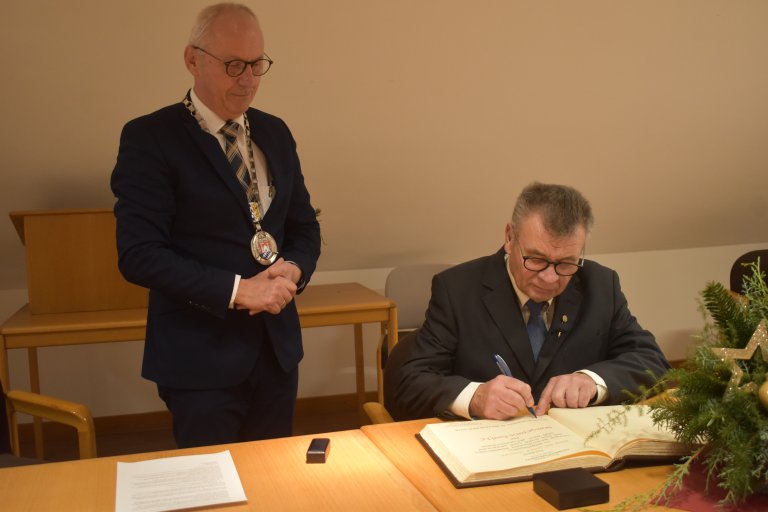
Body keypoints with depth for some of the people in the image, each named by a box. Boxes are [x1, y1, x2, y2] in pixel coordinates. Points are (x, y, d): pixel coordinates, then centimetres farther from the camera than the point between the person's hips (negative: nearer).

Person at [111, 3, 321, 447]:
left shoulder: (275, 133, 8)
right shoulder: (150, 138, -10)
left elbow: (304, 226, 13)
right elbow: (139, 254, -16)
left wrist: (292, 269, -9)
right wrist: (237, 290, -21)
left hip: (278, 346, 6)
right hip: (201, 356, -5)